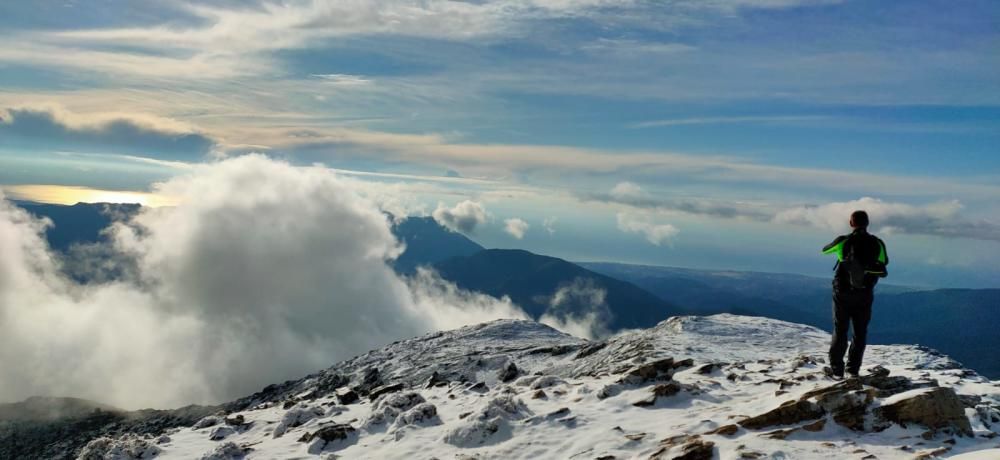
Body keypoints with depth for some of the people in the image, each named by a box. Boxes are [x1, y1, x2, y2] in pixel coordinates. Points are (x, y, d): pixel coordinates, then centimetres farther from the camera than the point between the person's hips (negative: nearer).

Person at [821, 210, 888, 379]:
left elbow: (825, 250, 8)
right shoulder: (877, 244, -7)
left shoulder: (843, 242, -12)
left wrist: (834, 245, 29)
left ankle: (837, 369, 7)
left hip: (843, 293, -1)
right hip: (865, 295, 1)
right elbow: (884, 263, 11)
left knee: (840, 331, 7)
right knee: (860, 332, 13)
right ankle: (853, 369, 15)